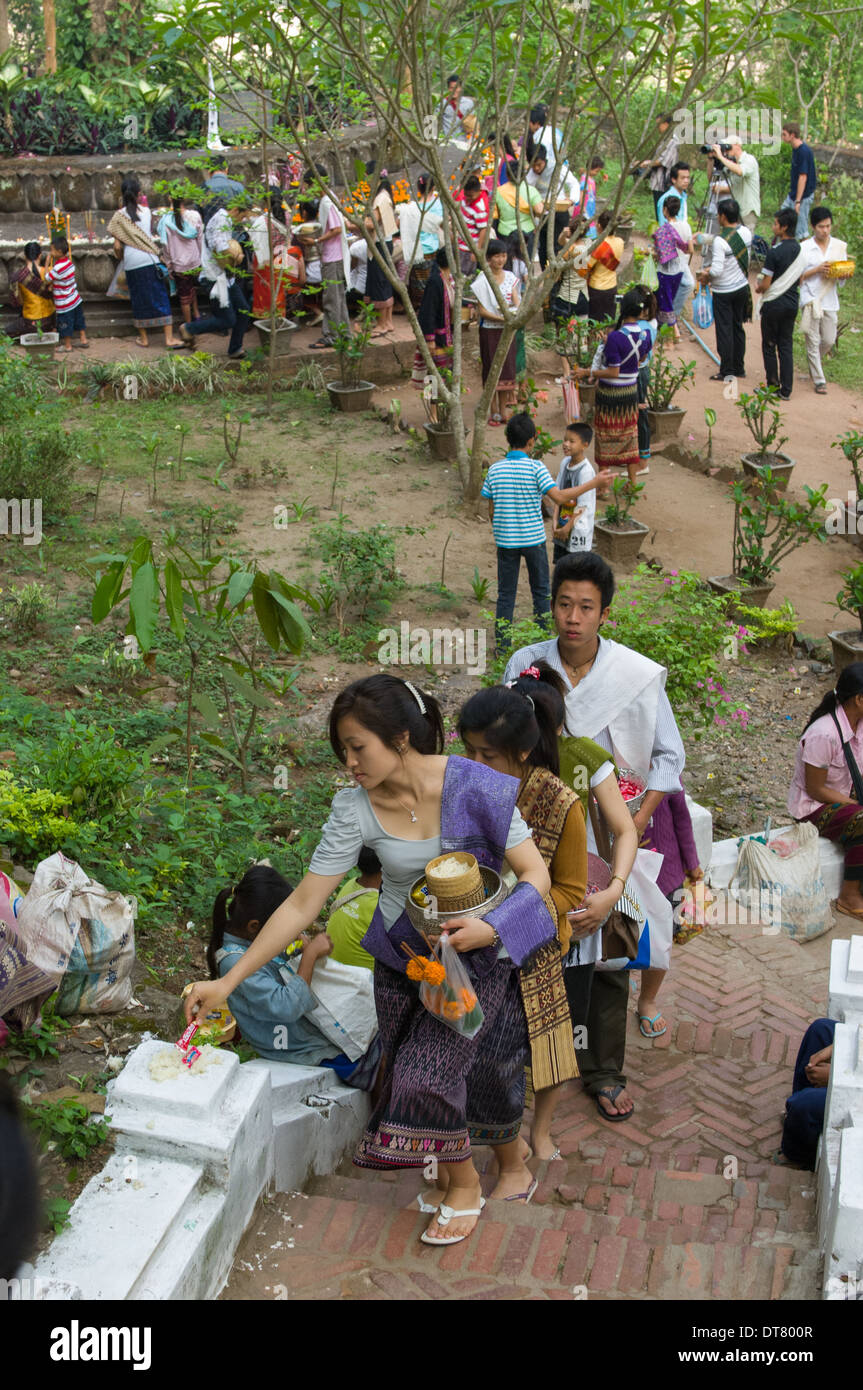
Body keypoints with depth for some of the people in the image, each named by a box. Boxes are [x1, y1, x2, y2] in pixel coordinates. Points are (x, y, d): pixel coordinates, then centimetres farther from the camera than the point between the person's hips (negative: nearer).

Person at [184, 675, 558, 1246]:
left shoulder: (475, 789, -23)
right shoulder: (356, 808, -15)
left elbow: (536, 875, -15)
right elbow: (302, 904, -12)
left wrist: (490, 928, -33)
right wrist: (229, 981, -13)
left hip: (475, 956, -3)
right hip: (402, 957, 4)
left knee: (426, 1069, -14)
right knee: (409, 1073, 8)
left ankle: (465, 1185, 16)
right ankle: (451, 1174, 38)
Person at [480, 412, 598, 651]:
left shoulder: (494, 470, -2)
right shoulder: (536, 467, -13)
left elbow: (491, 511, 2)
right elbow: (558, 497, -20)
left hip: (505, 540, 2)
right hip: (533, 538, -2)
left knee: (505, 594, 9)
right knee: (541, 591, 14)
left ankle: (502, 646, 11)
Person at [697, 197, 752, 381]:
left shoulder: (720, 240, -24)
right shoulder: (746, 232, -1)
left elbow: (717, 270, -28)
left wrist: (706, 275, -5)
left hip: (724, 292, -7)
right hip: (742, 287, 7)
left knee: (724, 331, 1)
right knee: (737, 327, 17)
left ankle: (726, 372, 6)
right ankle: (739, 367, 25)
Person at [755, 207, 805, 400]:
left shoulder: (774, 252, -19)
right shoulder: (801, 250, 2)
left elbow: (766, 284, -16)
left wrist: (758, 288, 4)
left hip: (773, 304, -6)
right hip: (792, 303, 6)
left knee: (769, 346, 8)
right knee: (786, 346, 10)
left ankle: (772, 385, 12)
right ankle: (786, 390, 9)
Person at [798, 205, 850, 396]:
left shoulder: (840, 247, 4)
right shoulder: (804, 248, -5)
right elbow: (798, 276, -5)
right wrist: (817, 270, -19)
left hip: (830, 300, 3)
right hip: (810, 299, -3)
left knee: (829, 340, 7)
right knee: (813, 342, -1)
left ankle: (813, 360, 38)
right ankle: (819, 380, 8)